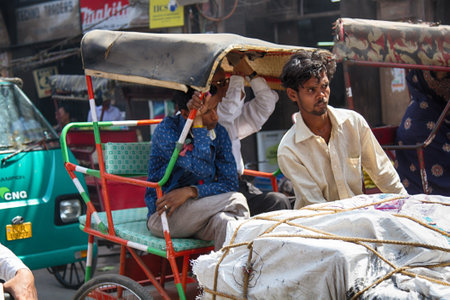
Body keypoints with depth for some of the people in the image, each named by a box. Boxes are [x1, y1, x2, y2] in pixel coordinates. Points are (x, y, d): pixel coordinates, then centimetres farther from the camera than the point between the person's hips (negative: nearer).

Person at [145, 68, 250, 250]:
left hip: (202, 213, 5)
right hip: (163, 215, -4)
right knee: (236, 201, -25)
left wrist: (191, 191, -17)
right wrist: (198, 123, -22)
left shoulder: (219, 133, 5)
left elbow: (230, 184, -1)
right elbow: (203, 169, -23)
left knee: (223, 221, -32)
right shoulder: (166, 130, -12)